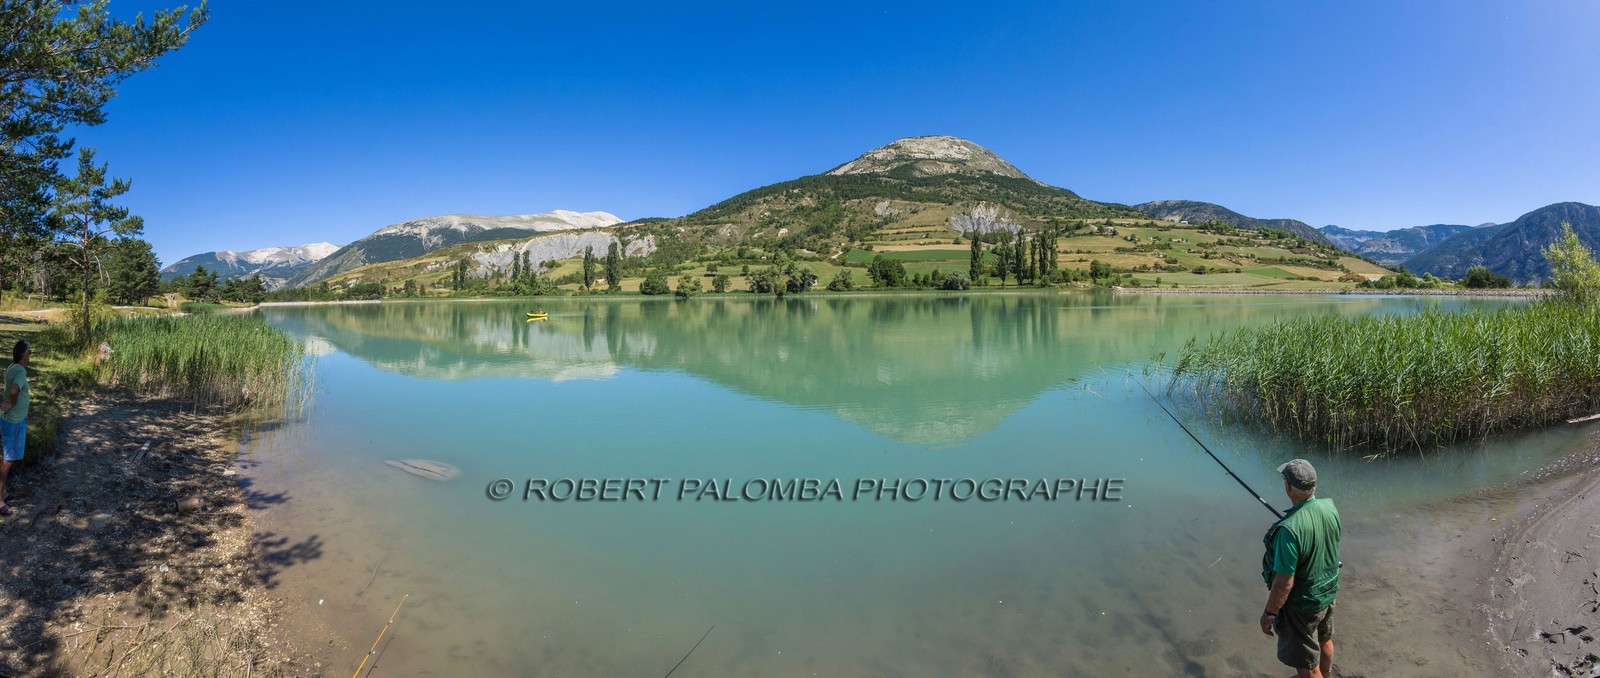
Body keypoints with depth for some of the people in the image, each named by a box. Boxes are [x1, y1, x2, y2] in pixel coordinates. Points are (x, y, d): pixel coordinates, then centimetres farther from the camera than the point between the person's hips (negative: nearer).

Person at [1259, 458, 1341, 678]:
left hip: (1301, 604, -8)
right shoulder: (1330, 507, -14)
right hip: (1328, 591, 8)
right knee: (1324, 641, 33)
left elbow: (1284, 584, -28)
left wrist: (1268, 613, -14)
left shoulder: (1290, 529, -36)